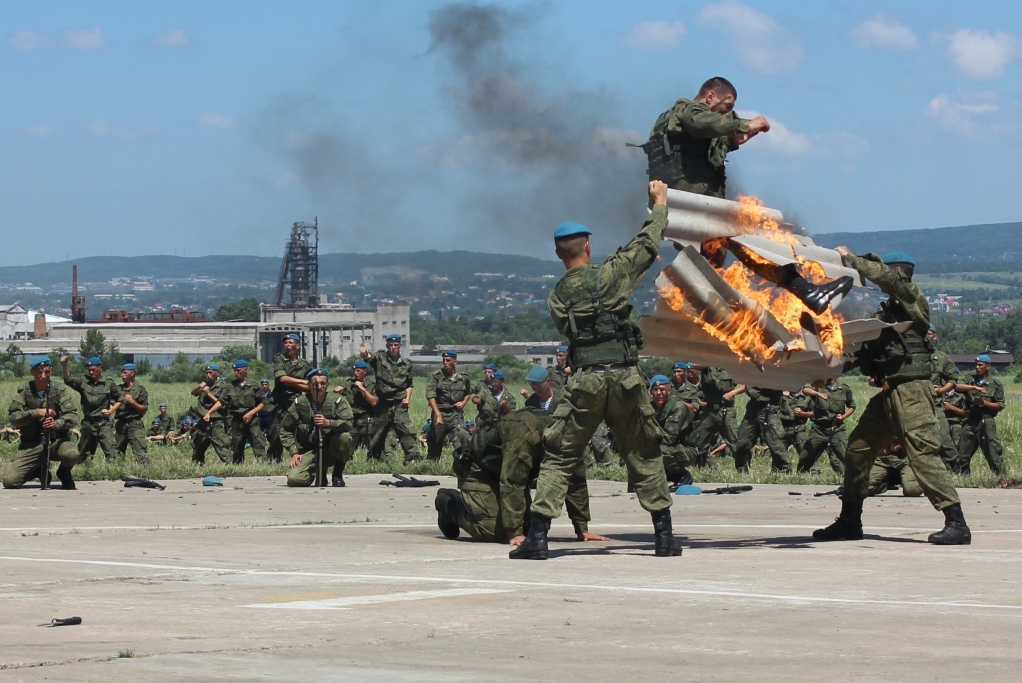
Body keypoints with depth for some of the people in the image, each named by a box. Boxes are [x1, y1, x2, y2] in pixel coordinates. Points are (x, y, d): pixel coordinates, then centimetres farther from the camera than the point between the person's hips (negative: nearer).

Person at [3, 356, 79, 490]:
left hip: (57, 440, -1)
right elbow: (12, 417, -5)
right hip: (31, 444, 1)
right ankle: (40, 471, 18)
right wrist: (38, 413, -16)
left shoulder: (60, 390, 0)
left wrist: (57, 424, -30)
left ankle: (64, 472, 4)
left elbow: (73, 417, -10)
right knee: (10, 481, -17)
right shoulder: (23, 391, 3)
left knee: (72, 454, -37)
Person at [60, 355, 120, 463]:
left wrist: (111, 411, -3)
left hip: (103, 423, -3)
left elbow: (120, 399, 11)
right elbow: (68, 380, -11)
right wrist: (64, 366, -28)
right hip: (87, 423, 3)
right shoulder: (83, 381, 4)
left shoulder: (109, 383, 1)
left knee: (112, 453, -13)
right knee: (83, 454, 12)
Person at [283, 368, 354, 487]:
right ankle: (319, 472, 14)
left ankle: (338, 475, -8)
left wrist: (329, 423, -34)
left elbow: (348, 424, -17)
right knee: (294, 480, -23)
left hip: (331, 449, -1)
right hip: (309, 450, 1)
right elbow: (286, 430, 7)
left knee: (344, 436, -33)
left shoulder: (338, 400, -3)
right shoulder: (300, 403, 1)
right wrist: (294, 452, -4)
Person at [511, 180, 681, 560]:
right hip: (626, 378, 0)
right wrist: (659, 203, 22)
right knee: (645, 457, 13)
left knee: (558, 458, 4)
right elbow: (647, 246, 8)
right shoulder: (609, 275, -1)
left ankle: (537, 538, -5)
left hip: (585, 383, 0)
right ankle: (664, 537, 14)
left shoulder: (556, 298, 6)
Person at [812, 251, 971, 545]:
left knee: (923, 453, -15)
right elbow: (865, 347, 23)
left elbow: (884, 276, -19)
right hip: (888, 392, 9)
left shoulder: (912, 297, -2)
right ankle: (849, 521, 20)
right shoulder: (888, 310, 22)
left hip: (910, 390, -9)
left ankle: (957, 524, -16)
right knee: (857, 450, 10)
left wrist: (850, 258, -10)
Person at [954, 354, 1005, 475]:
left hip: (986, 421, -4)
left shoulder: (996, 383, 2)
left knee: (993, 451, -10)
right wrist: (974, 387, -21)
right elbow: (958, 387, -8)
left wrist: (984, 403, -13)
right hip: (970, 421, 4)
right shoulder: (970, 378, 11)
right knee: (963, 452, 9)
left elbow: (1000, 406, 1)